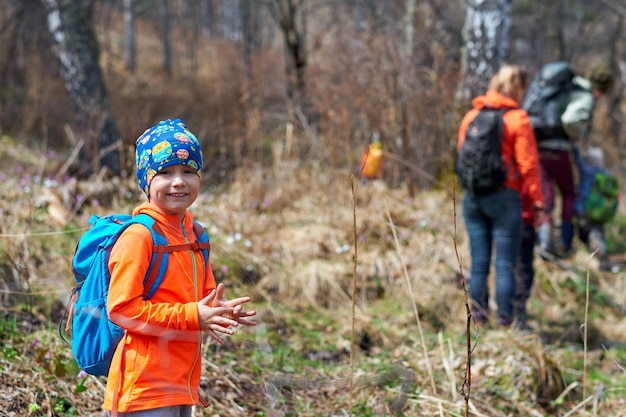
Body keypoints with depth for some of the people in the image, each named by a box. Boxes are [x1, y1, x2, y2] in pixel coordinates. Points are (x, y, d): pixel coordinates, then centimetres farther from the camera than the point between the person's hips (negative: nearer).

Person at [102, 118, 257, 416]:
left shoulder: (193, 235, 12)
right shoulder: (138, 236, -14)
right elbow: (121, 308, -19)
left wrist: (221, 311, -4)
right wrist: (191, 316, -22)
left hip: (183, 384, 9)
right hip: (144, 387, -9)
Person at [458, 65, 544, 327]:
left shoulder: (471, 116, 8)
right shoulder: (518, 119, -7)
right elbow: (528, 165, -8)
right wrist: (537, 202, -3)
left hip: (472, 197, 5)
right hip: (504, 197, -5)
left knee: (479, 264, 9)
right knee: (505, 264, 0)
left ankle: (479, 321, 13)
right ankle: (504, 322, 0)